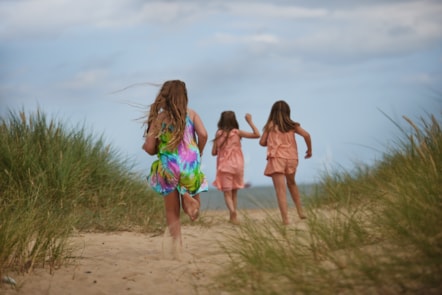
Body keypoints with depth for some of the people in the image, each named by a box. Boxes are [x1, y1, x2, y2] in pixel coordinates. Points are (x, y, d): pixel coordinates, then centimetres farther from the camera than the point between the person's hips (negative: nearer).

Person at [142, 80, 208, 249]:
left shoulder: (159, 118, 2)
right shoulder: (191, 114, 5)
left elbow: (149, 148, -4)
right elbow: (203, 134, -10)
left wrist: (153, 147, 20)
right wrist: (199, 153, 7)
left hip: (168, 168, 0)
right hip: (191, 166, 0)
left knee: (172, 212, 13)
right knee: (193, 212, 14)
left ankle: (177, 242, -4)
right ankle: (187, 195, -19)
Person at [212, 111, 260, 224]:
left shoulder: (219, 134, -3)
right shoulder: (237, 132, -3)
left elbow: (214, 152, 1)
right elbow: (257, 134, -3)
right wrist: (250, 121, 3)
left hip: (224, 166, -1)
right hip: (237, 165, 1)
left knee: (227, 193, -1)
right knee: (234, 192, 17)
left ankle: (232, 211, -28)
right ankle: (233, 217, 15)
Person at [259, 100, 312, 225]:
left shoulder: (271, 125, 3)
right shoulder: (292, 125, 8)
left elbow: (262, 142, 3)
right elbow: (306, 135, -5)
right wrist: (309, 150, 9)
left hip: (276, 158, -3)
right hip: (291, 158, 3)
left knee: (280, 189, -7)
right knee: (291, 183, 27)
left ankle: (285, 219, -17)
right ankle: (300, 212, 26)